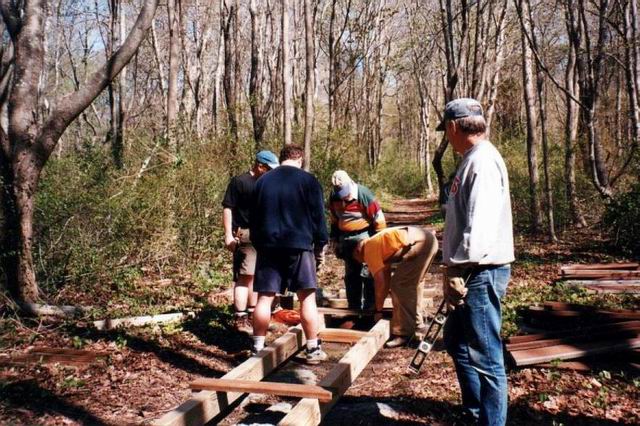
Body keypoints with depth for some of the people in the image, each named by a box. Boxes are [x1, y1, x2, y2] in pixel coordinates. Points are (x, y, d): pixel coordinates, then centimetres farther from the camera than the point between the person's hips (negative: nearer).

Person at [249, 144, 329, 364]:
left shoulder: (263, 181, 12)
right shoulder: (308, 180, 0)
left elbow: (254, 217, 17)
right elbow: (318, 216, -1)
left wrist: (258, 244, 23)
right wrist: (320, 246, 6)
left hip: (268, 246, 4)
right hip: (299, 245, -3)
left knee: (264, 298, 5)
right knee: (307, 297, 3)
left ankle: (258, 348, 10)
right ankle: (313, 349, 6)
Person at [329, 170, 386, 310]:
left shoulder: (364, 194, -20)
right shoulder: (334, 197, -4)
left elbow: (379, 221, -13)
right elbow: (334, 221, 12)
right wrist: (335, 242, 13)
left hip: (365, 237, -5)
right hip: (346, 239, 6)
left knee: (368, 274, -4)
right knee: (351, 274, 12)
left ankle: (369, 308, 5)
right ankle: (354, 308, 23)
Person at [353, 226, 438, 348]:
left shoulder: (369, 251, 1)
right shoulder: (378, 244, 27)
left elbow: (380, 283, 0)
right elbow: (386, 276, 32)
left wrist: (378, 310, 11)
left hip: (419, 244, -10)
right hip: (429, 239, 10)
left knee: (399, 285, -2)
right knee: (413, 283, 24)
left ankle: (404, 333, 2)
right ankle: (417, 324, 35)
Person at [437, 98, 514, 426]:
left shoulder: (483, 160, -16)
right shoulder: (472, 159, 15)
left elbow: (480, 225, -24)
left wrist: (457, 270, -22)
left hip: (481, 273, -11)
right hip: (472, 273, 11)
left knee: (485, 357, -2)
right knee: (456, 341, 22)